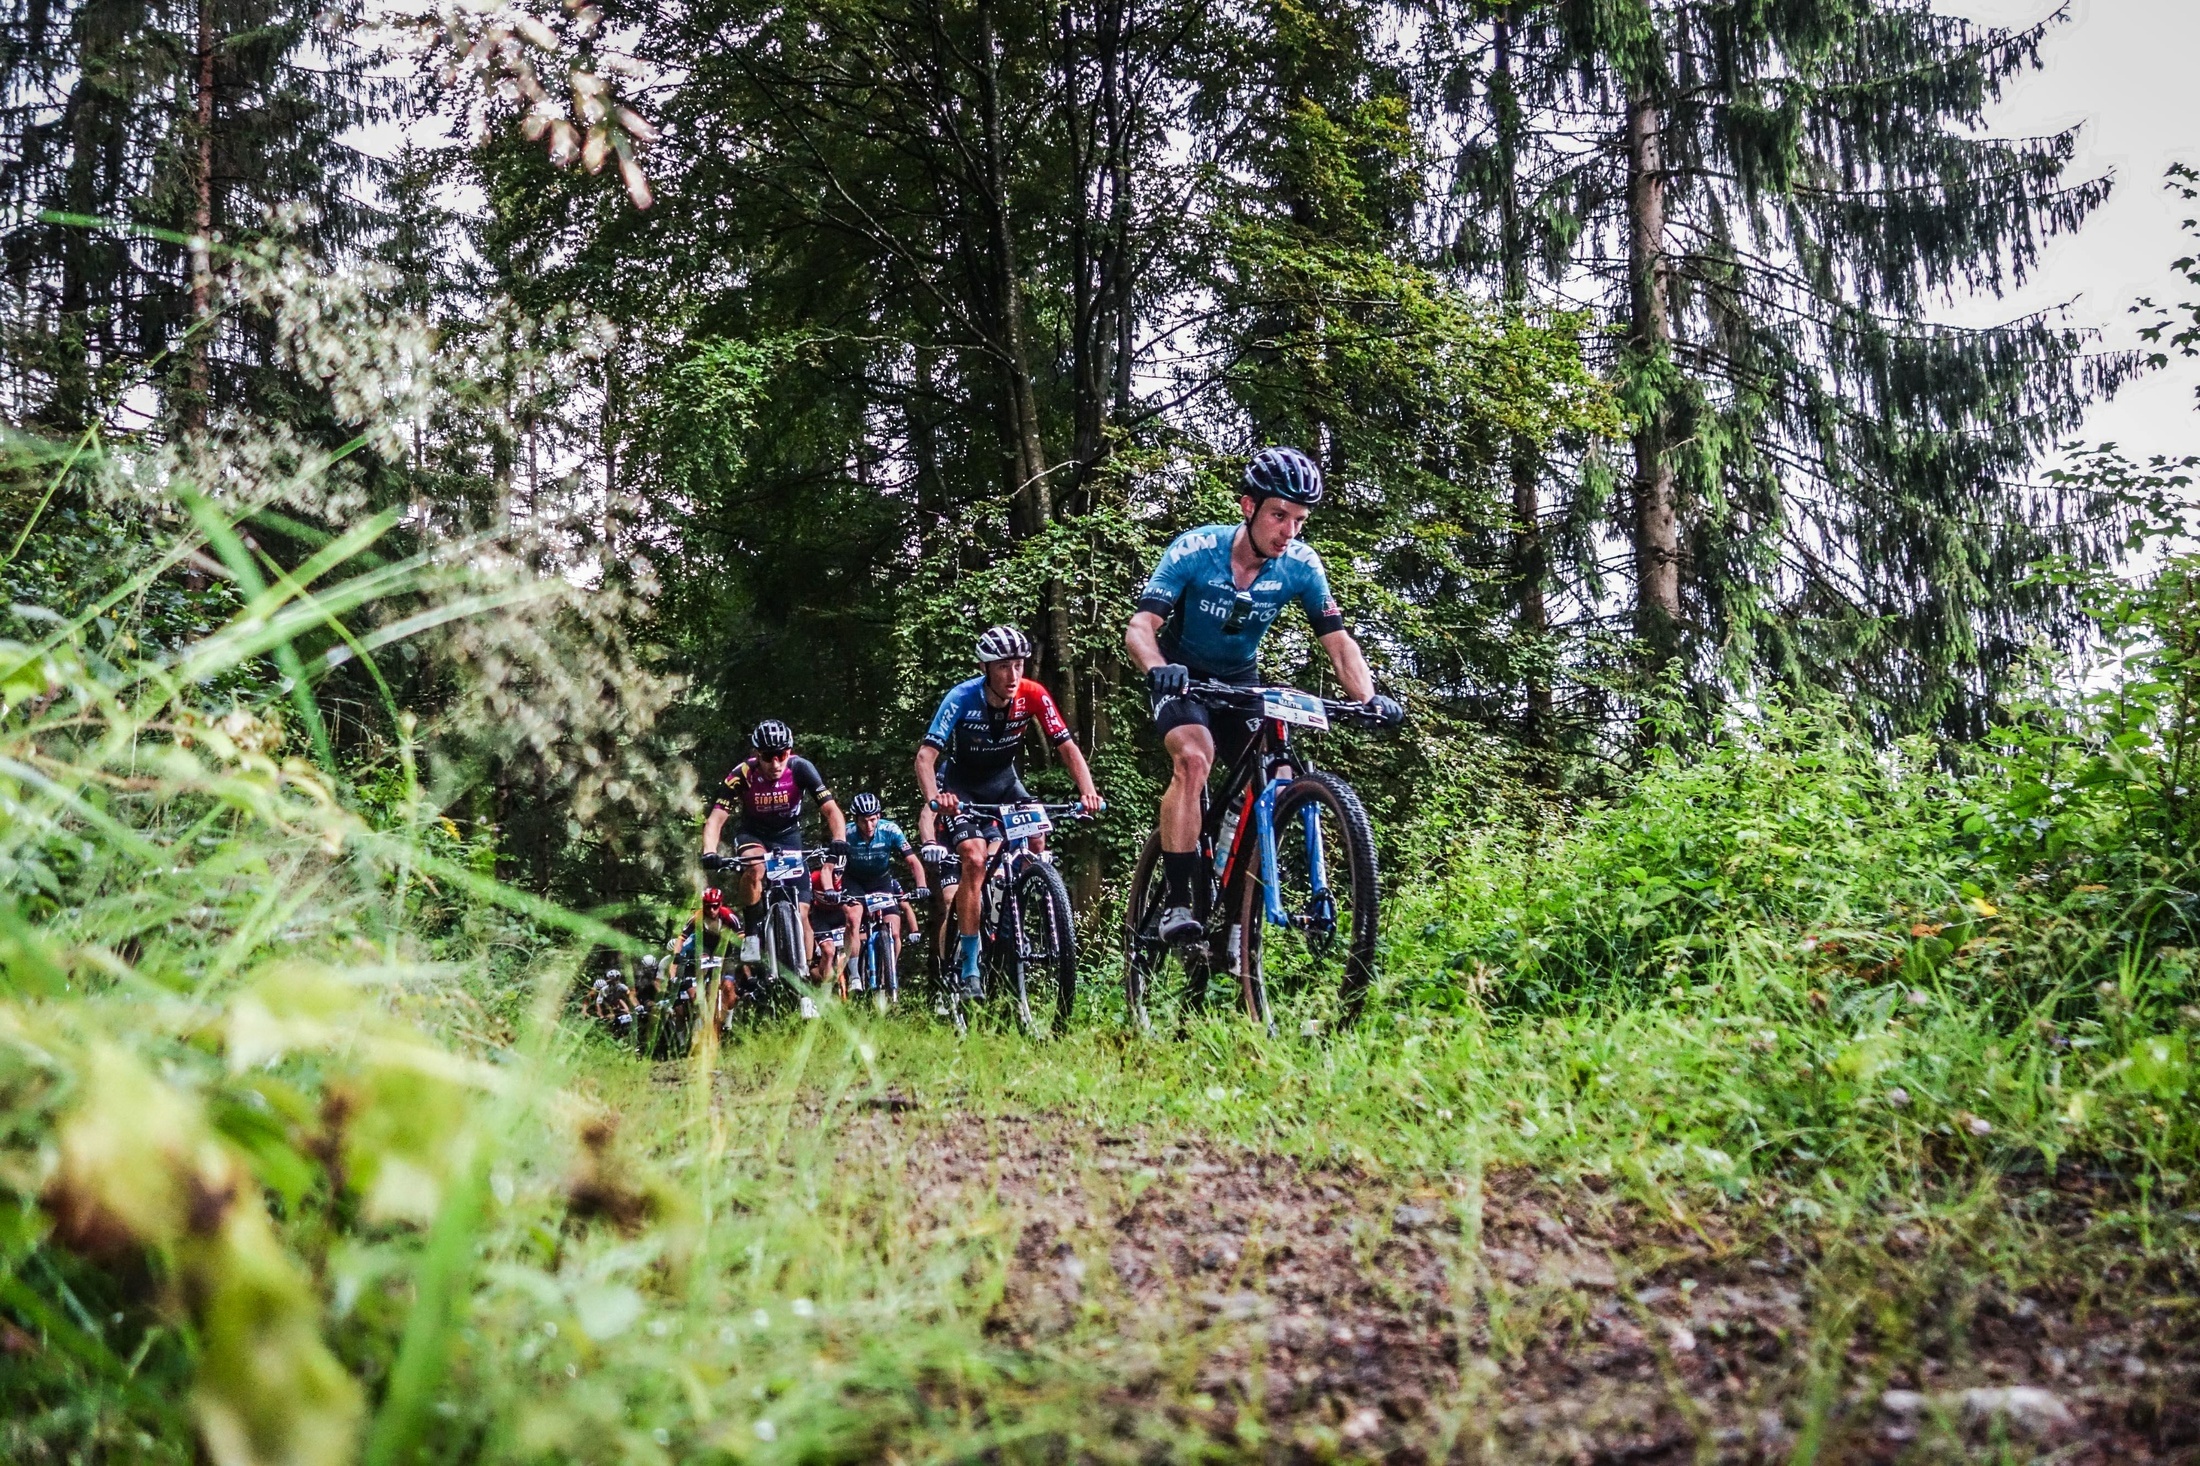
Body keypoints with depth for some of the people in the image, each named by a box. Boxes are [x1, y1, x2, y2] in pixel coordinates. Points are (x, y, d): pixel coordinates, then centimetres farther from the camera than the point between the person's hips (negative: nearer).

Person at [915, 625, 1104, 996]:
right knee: (975, 859, -23)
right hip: (960, 784, -3)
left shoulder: (1032, 696, -21)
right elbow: (926, 754, -33)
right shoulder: (962, 698, -28)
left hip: (1002, 779, 3)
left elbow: (1067, 747, -18)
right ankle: (968, 965, -16)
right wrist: (934, 797, -53)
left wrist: (1088, 791, -36)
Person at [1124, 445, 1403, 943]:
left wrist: (1369, 697, -35)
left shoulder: (1301, 564, -17)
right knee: (1194, 759, -30)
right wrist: (1157, 668, -52)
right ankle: (1176, 902, -28)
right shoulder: (1196, 550, -25)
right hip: (1183, 677, -4)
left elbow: (1338, 641, -17)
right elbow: (1140, 627, -30)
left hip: (1241, 680, 4)